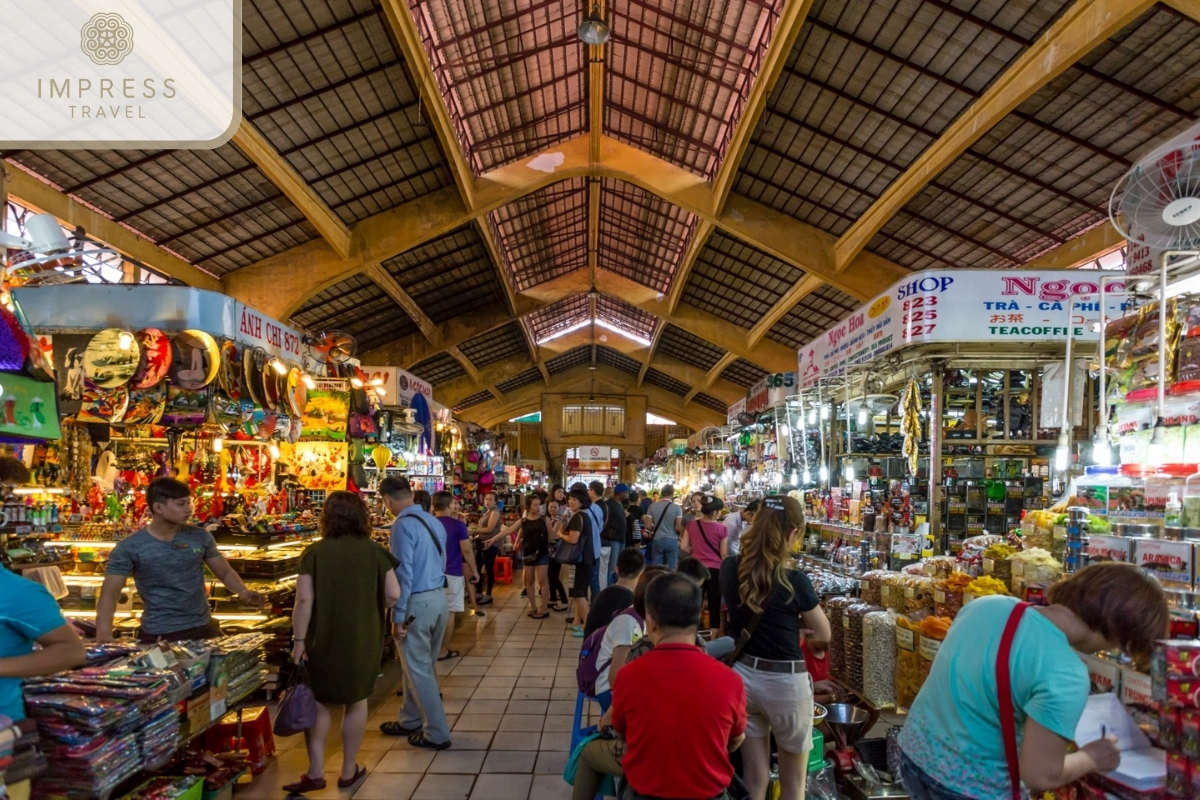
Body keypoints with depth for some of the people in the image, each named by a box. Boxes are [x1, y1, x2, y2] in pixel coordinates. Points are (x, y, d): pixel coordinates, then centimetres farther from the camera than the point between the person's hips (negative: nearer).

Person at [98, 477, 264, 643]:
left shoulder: (200, 537, 0)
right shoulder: (129, 548, -9)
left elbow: (224, 571, 7)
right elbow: (109, 594, -10)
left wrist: (243, 592, -13)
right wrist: (103, 634, -25)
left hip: (204, 629, 4)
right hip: (158, 635, -3)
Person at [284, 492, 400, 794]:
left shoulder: (314, 552, -8)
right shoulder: (374, 551, -6)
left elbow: (304, 600, -12)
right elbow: (393, 595, -8)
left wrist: (299, 640, -5)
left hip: (324, 639, -1)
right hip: (363, 639, 1)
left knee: (318, 701, 15)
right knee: (356, 702, 14)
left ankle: (315, 773, 15)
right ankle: (349, 771, 24)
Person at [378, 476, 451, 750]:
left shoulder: (403, 525, -18)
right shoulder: (434, 521, 8)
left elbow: (403, 574, -20)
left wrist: (397, 616, -15)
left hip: (417, 603, -8)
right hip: (439, 598, 8)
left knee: (418, 670, 5)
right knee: (419, 664, 21)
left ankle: (437, 734, 13)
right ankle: (411, 721, 36)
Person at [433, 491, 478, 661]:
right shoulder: (457, 524, -11)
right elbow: (466, 550, -11)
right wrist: (474, 571, 0)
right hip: (452, 574, -5)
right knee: (449, 612, 4)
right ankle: (443, 650, 8)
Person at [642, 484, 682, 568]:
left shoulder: (653, 506, 0)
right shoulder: (676, 508, -6)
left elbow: (647, 526, -1)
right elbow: (679, 528, -10)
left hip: (657, 540, 2)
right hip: (672, 540, -2)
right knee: (671, 569, 5)